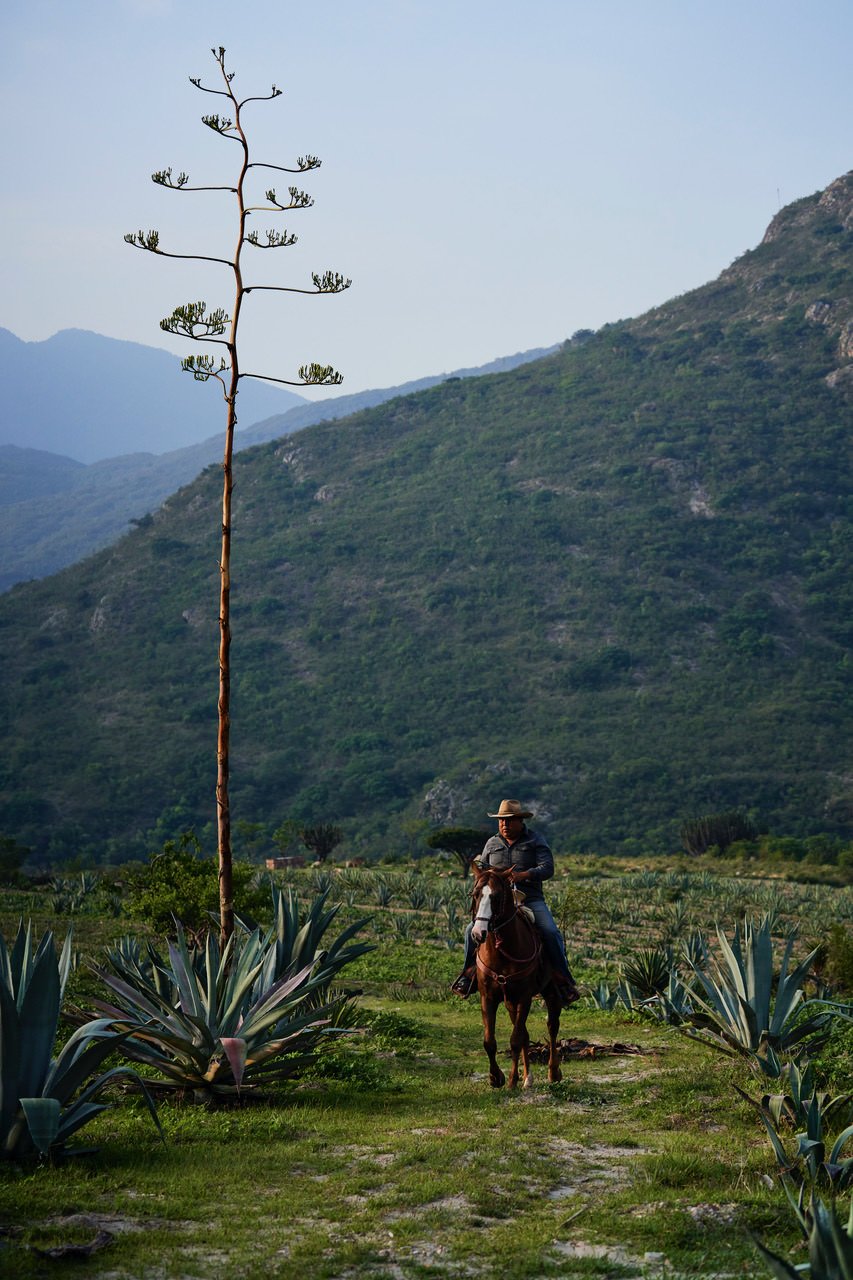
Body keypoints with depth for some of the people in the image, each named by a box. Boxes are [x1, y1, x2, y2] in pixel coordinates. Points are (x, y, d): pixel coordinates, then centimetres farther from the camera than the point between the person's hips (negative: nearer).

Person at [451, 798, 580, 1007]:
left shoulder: (535, 840, 2)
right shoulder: (492, 843, 13)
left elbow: (547, 868, -9)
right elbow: (482, 871, 19)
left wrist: (523, 875, -26)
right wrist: (480, 866, -7)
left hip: (531, 900, -3)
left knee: (551, 933, -23)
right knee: (472, 931, -15)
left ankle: (564, 981, -12)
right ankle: (469, 975, 2)